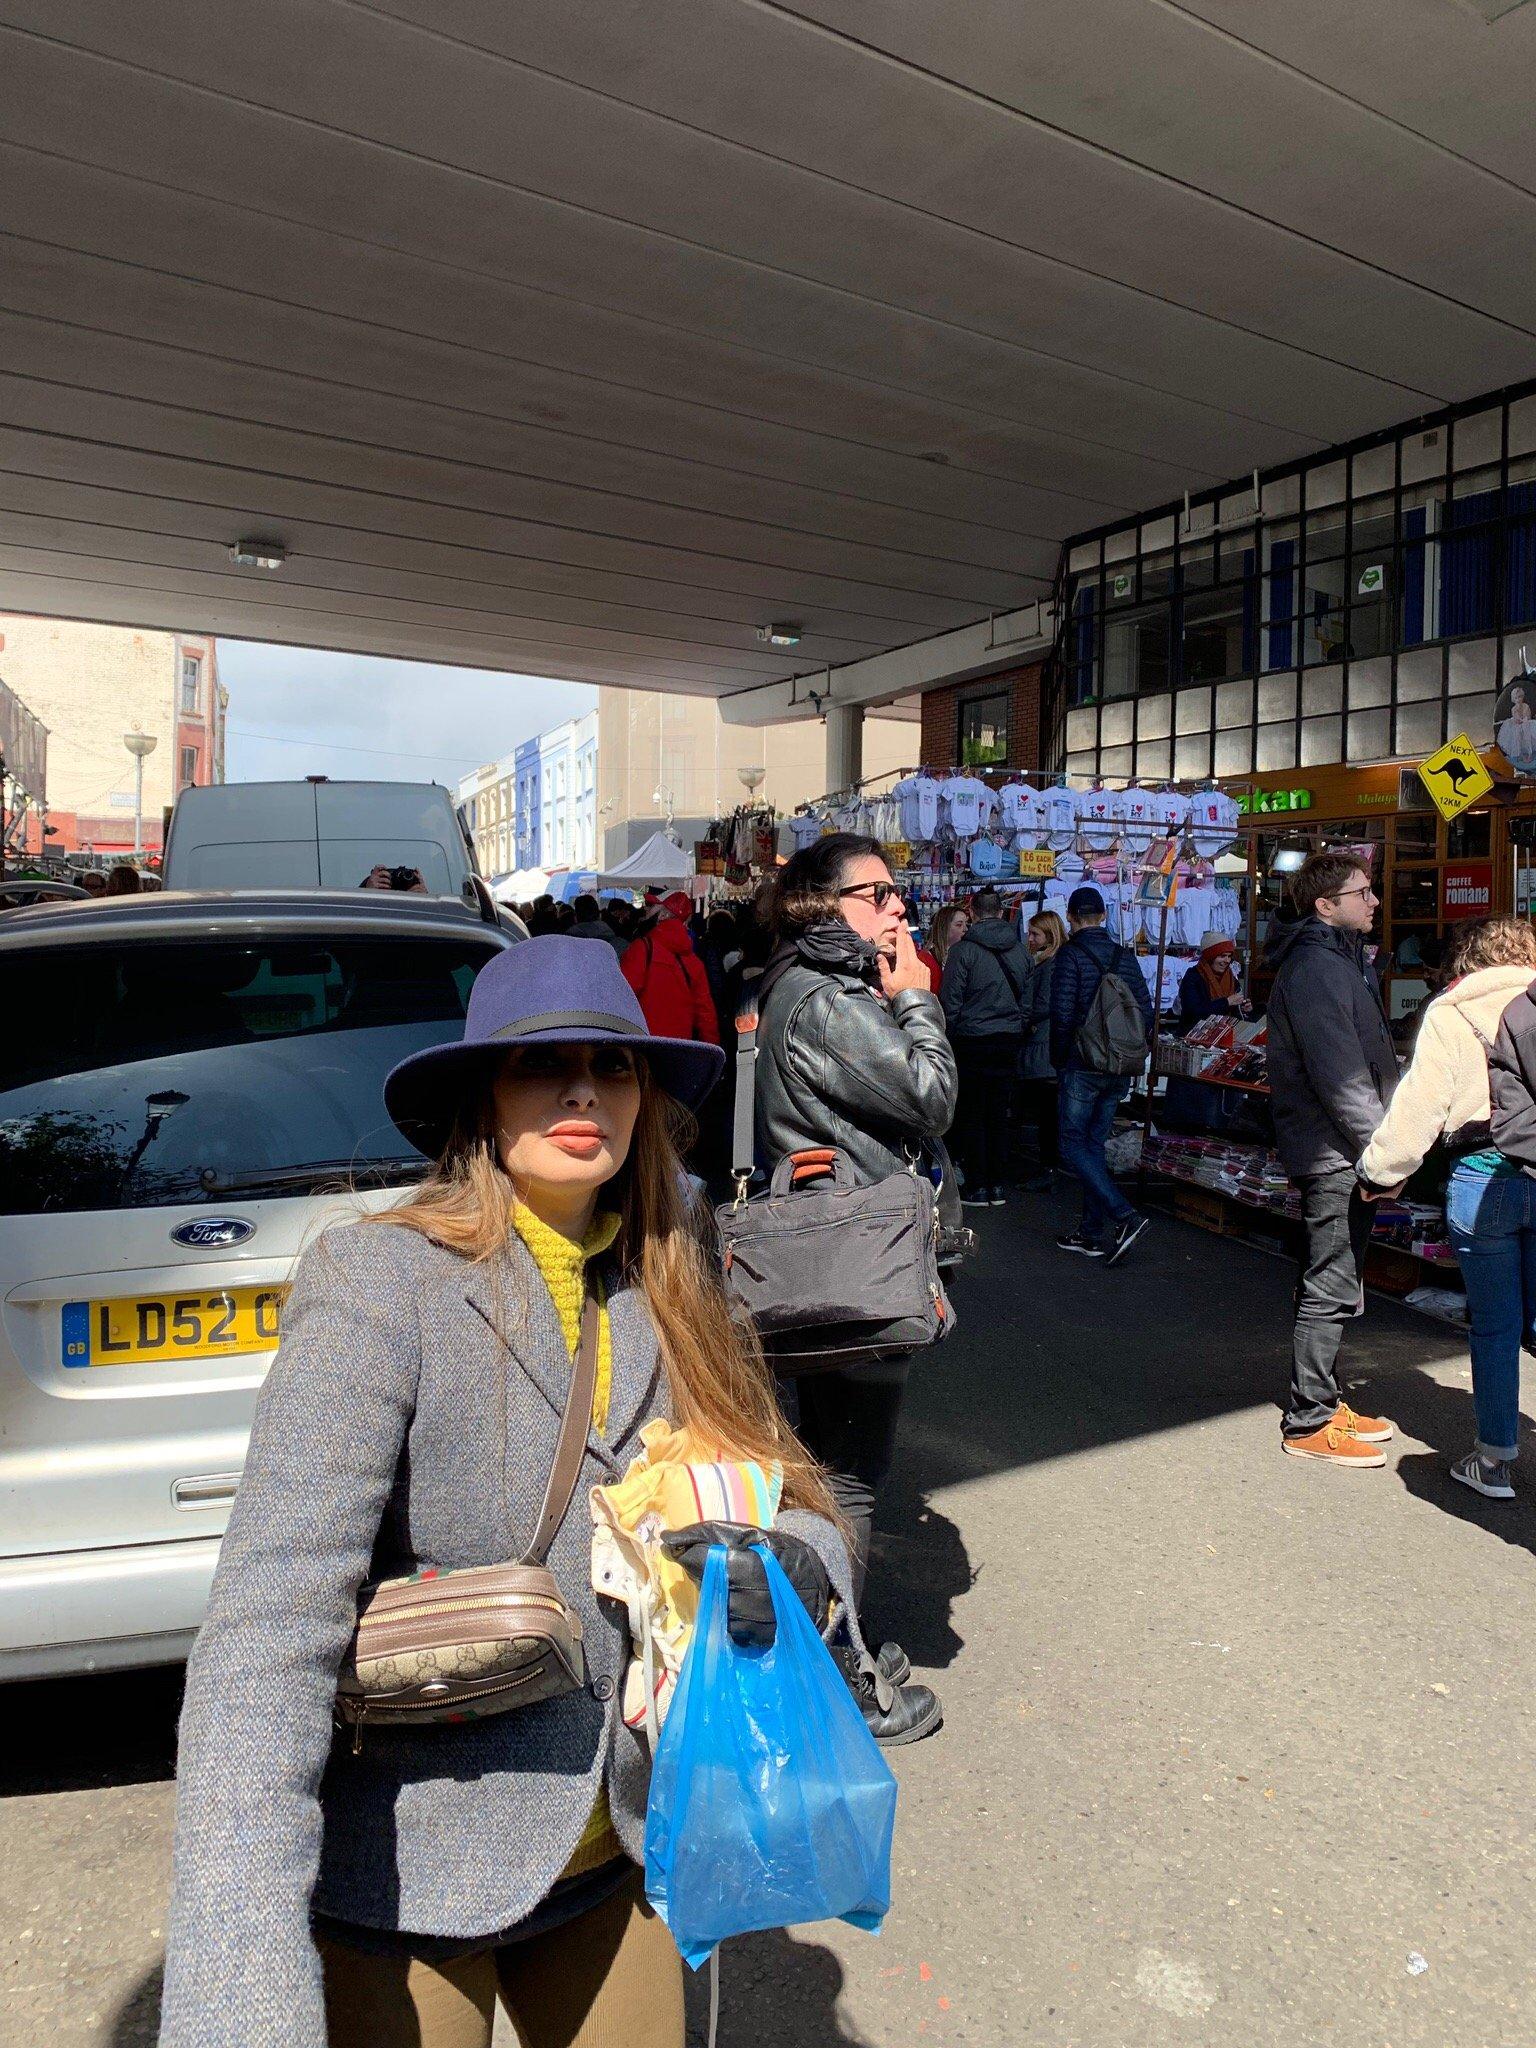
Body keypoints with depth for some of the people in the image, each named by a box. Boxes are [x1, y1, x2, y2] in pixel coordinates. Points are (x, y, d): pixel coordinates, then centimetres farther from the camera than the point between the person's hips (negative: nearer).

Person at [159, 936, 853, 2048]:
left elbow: (800, 1509, 1)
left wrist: (784, 1564, -21)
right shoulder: (378, 1279, -20)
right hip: (405, 1884, -5)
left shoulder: (663, 1299, -3)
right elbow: (270, 1633, -27)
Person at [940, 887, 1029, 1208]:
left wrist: (947, 1038, 1)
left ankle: (977, 1187, 6)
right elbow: (1026, 997, 7)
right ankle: (997, 1184, 16)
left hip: (972, 1040, -4)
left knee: (972, 1114, 5)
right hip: (1009, 1041, 4)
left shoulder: (963, 950, -10)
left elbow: (950, 1002, -10)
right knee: (1000, 1114, 12)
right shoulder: (1020, 951, 5)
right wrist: (1016, 1028, 16)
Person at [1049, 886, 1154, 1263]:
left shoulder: (1071, 955, -10)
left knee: (1073, 1145, 0)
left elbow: (1062, 1015, -15)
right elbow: (1146, 1011, 7)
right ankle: (1090, 1233, 16)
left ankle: (1125, 1216, -14)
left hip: (1083, 1066, -6)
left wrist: (1059, 1060, -1)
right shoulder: (1126, 956, 7)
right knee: (1095, 1144, 13)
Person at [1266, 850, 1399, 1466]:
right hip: (1334, 1154, -11)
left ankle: (1324, 1403, 29)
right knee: (1331, 1292, -3)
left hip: (1342, 1154, 11)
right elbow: (1339, 1076, -22)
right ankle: (1308, 1424, 8)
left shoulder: (1339, 958, 18)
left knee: (1332, 1287, 18)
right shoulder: (1315, 967, -17)